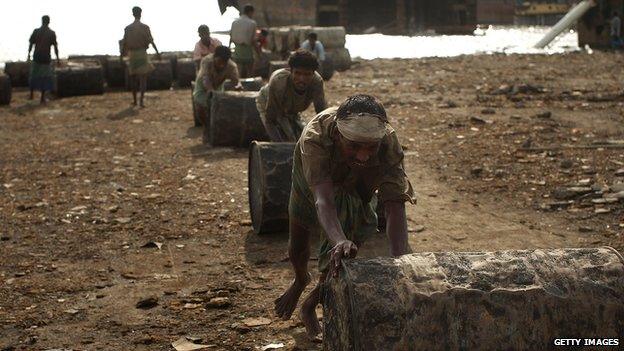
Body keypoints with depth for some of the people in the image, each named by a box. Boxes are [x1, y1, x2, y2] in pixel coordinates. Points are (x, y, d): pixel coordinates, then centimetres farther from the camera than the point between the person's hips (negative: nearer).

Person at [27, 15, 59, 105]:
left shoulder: (36, 31, -1)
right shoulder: (52, 33, -5)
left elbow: (31, 44, 2)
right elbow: (55, 46, -5)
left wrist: (29, 55, 13)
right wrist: (57, 58, 1)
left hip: (36, 57, 2)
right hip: (46, 58, -2)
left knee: (34, 75, 18)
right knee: (45, 77, 4)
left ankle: (32, 94, 24)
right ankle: (42, 99, 3)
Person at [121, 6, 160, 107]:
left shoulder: (128, 28, 3)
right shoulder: (144, 27, -6)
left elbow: (124, 42, 5)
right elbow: (151, 41, -9)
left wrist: (122, 54, 14)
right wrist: (157, 52, -4)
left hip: (132, 54, 3)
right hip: (142, 53, -3)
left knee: (133, 78, 12)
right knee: (143, 78, -2)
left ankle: (134, 100, 16)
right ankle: (141, 100, -11)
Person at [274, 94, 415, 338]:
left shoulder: (389, 144, -41)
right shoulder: (316, 137, -47)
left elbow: (395, 207, -47)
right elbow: (323, 199, -56)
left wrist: (400, 260, -62)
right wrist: (339, 241, -74)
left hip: (354, 191, 1)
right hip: (312, 182, 0)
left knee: (338, 260, -7)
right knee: (297, 249, 18)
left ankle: (310, 306, 25)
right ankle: (301, 281, 55)